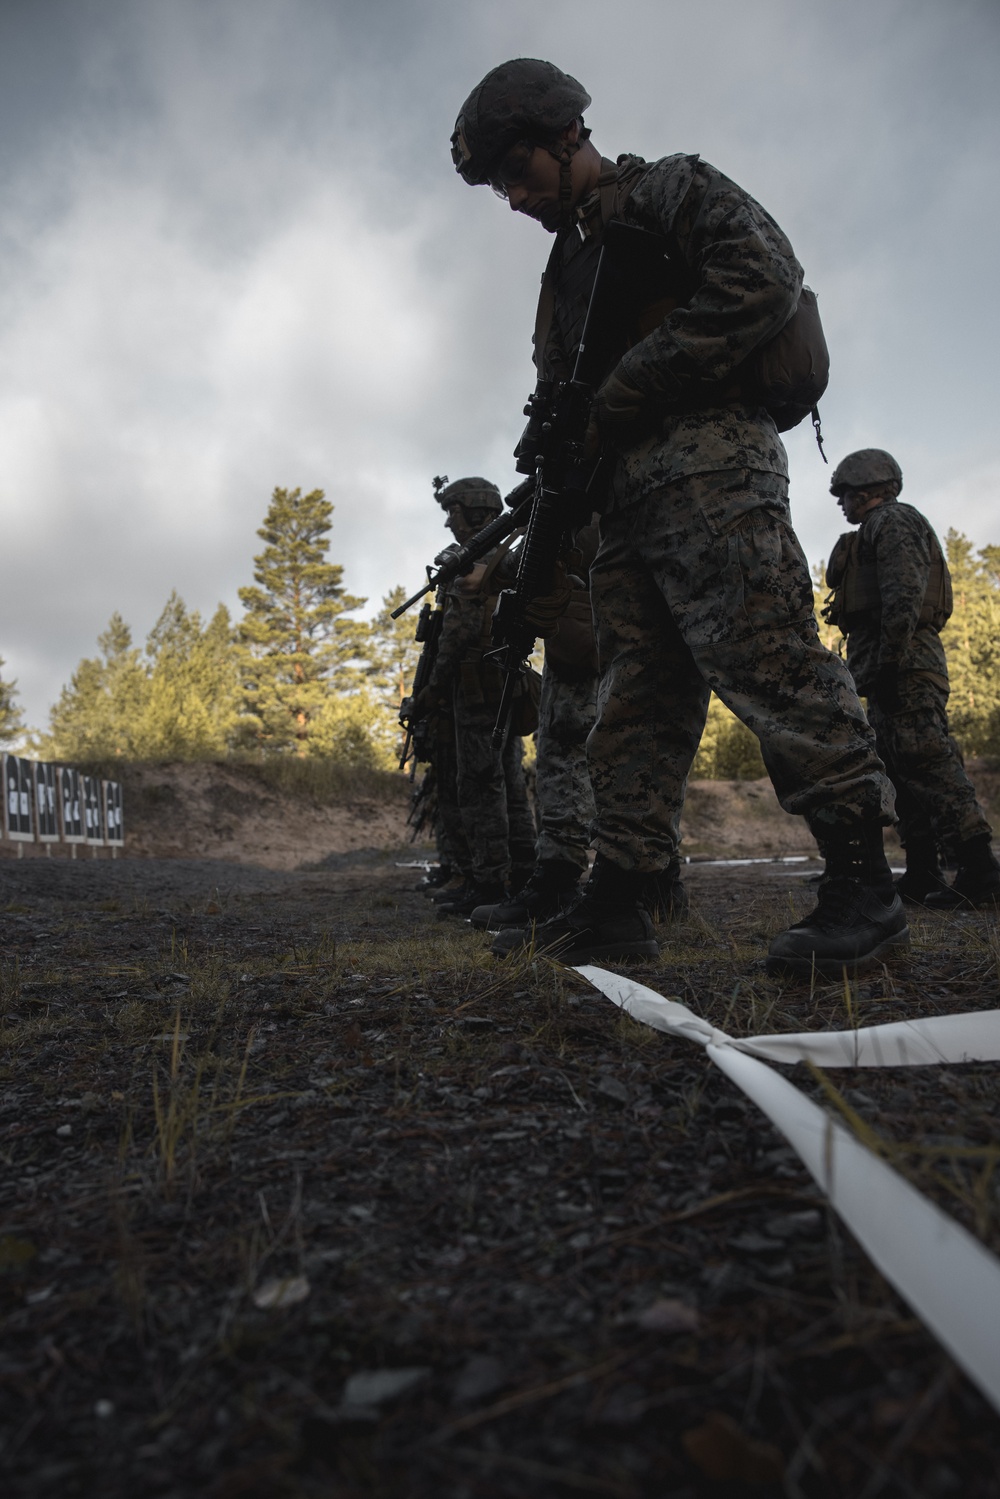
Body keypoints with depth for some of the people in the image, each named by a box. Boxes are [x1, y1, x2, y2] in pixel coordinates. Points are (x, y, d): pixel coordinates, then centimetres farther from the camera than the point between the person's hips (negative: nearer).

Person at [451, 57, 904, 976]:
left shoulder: (674, 192, 8)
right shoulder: (568, 266, 30)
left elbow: (765, 280, -10)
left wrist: (623, 392, -11)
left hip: (710, 463, -7)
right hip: (628, 504, 8)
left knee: (767, 662, -16)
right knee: (638, 695, 1)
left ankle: (865, 887, -9)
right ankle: (619, 899, 2)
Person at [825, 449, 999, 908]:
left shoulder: (893, 522, -1)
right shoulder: (883, 530, 30)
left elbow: (904, 597, -17)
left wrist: (887, 662, -24)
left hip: (903, 665, -11)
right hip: (896, 669, 11)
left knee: (926, 760, -16)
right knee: (905, 767, 7)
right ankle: (922, 877, 8)